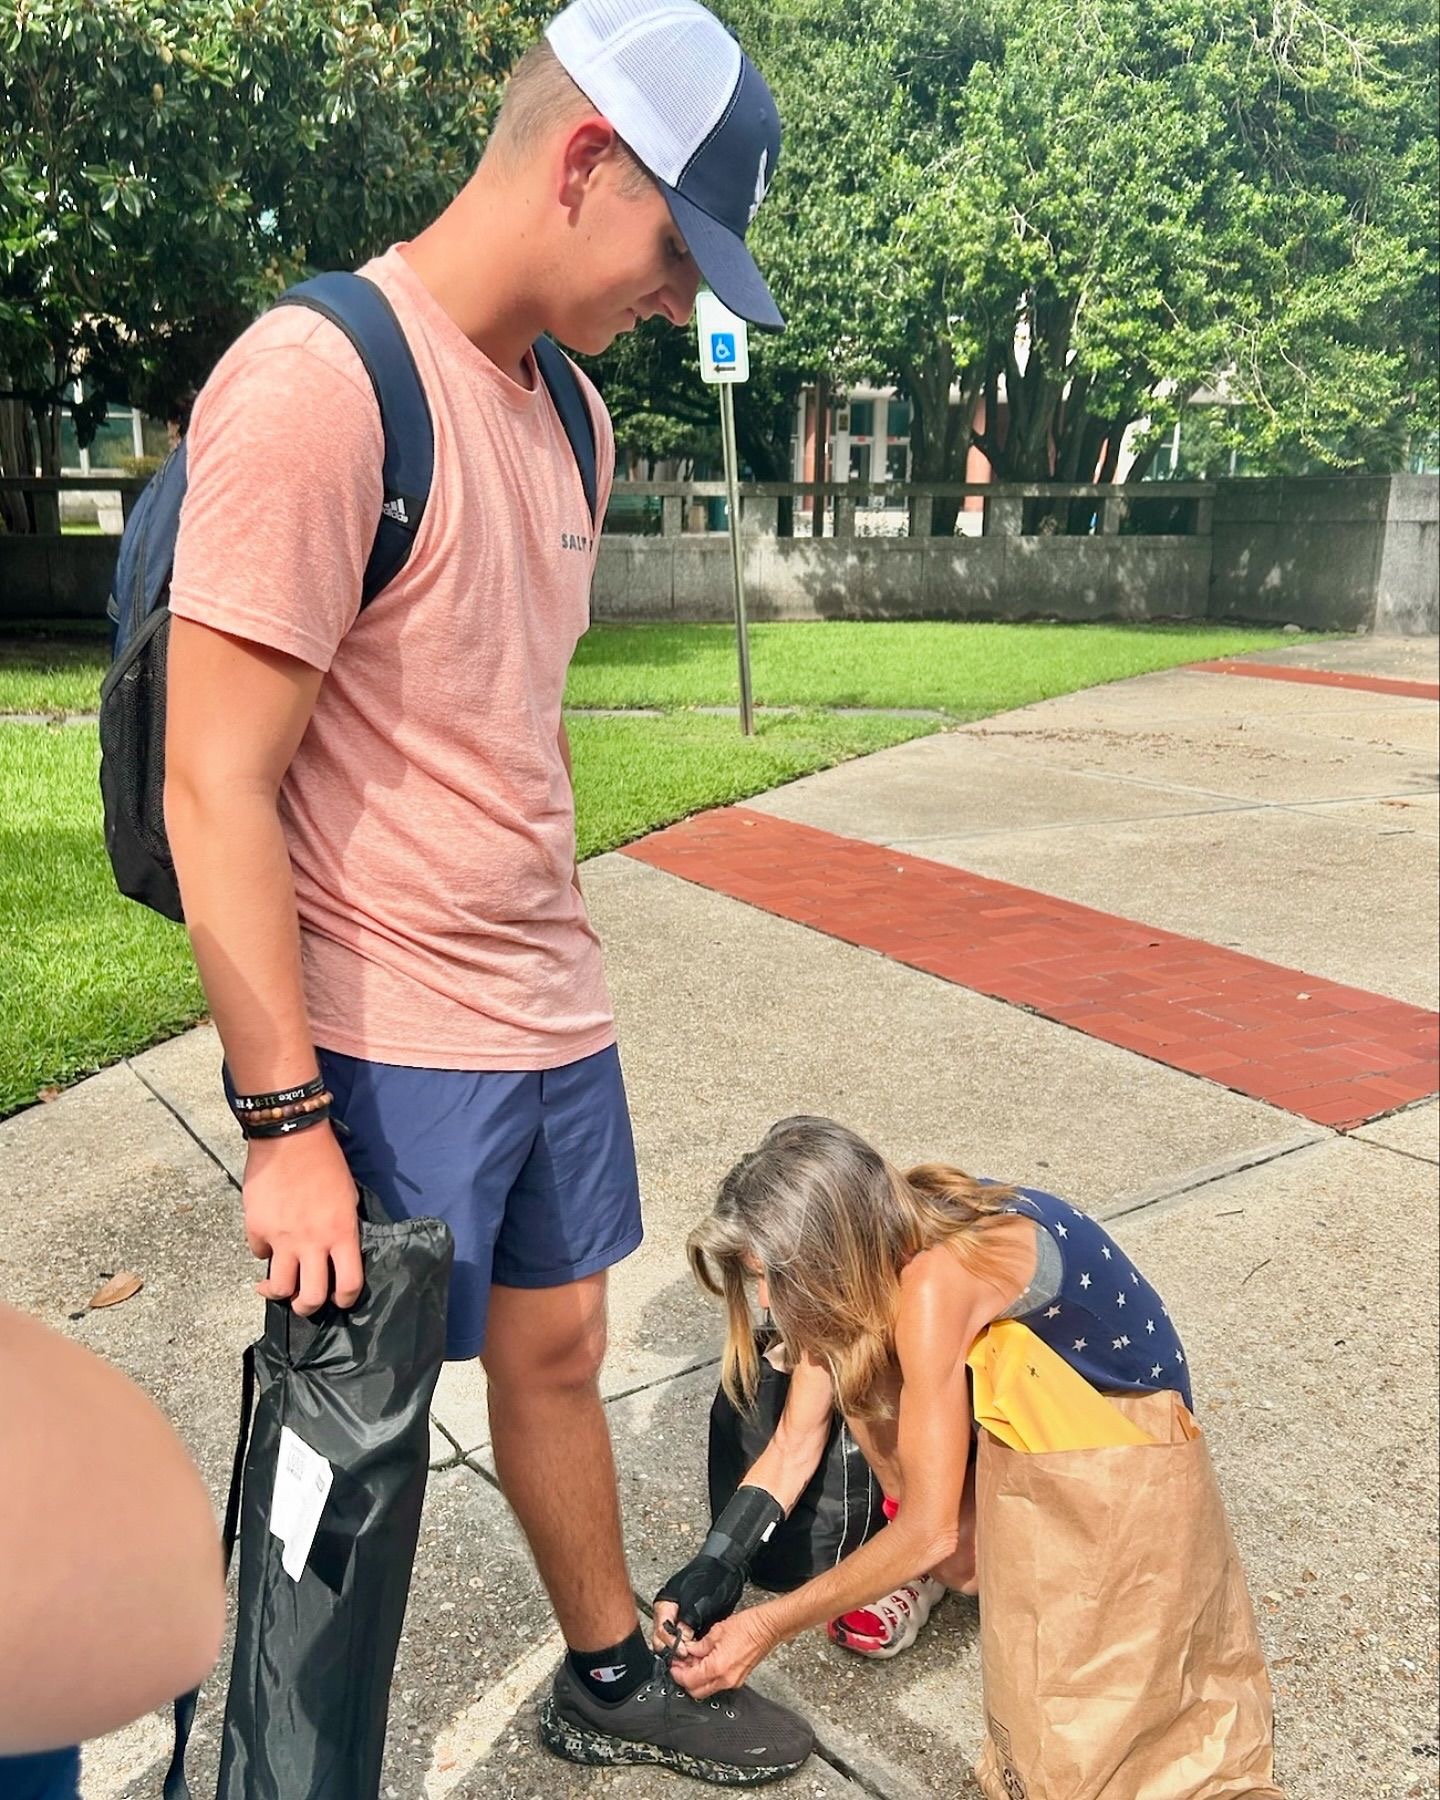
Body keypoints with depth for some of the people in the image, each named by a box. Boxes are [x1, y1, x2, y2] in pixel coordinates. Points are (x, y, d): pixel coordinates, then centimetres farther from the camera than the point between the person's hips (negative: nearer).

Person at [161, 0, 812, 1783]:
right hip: (379, 1052, -8)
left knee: (557, 1347, 21)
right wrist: (286, 1124, -18)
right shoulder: (316, 381, -17)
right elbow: (216, 789, -19)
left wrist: (555, 964, 17)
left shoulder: (567, 412, 9)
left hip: (548, 1017, 8)